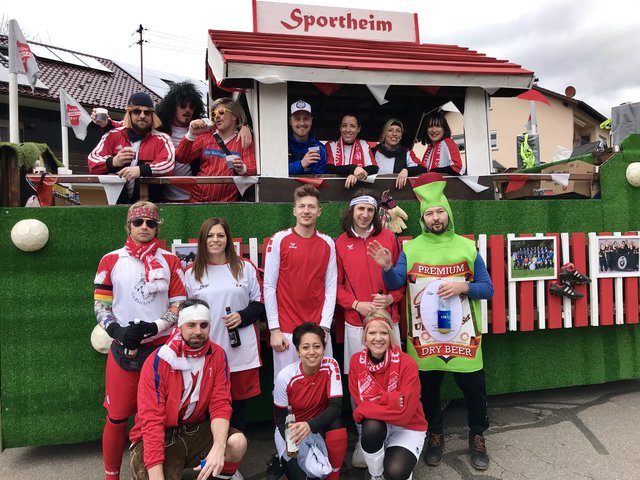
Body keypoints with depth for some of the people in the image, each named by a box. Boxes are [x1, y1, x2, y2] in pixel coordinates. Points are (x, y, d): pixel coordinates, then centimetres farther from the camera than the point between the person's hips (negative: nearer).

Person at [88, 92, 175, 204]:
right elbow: (92, 163, 5)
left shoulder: (162, 139, 3)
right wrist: (113, 162, -16)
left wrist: (141, 170, -29)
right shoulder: (113, 135, 10)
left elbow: (169, 165, -14)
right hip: (113, 200, 2)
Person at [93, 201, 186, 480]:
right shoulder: (111, 261, 4)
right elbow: (100, 305, 5)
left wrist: (151, 327, -14)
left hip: (161, 348, 0)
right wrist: (117, 330, -13)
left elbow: (178, 305, 1)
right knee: (117, 418, 6)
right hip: (122, 350, 0)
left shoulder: (170, 261, 3)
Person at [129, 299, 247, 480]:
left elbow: (220, 404, -10)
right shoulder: (158, 361, -18)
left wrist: (219, 447, -29)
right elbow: (151, 420, -21)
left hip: (195, 430, 3)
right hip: (160, 436, -2)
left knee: (237, 443, -22)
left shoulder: (217, 355, -7)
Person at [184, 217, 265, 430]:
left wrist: (242, 316, -10)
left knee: (238, 402, 8)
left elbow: (260, 303, 8)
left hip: (241, 349, 0)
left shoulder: (245, 268, 6)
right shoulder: (191, 273, 7)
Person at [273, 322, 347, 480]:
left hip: (319, 425, 1)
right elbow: (280, 420, -11)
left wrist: (310, 425, -40)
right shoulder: (285, 377, -22)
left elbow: (336, 407, -23)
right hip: (291, 429, -1)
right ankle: (286, 460, 14)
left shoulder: (331, 366, -19)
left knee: (337, 426, -31)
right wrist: (297, 446, -29)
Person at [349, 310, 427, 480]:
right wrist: (393, 399, -26)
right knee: (372, 426, -32)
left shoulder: (407, 364, -21)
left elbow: (405, 412, -24)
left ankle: (404, 464, 11)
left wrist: (362, 412, -22)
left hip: (408, 428, -2)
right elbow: (361, 401, -12)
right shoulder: (356, 361, -11)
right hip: (376, 427, 2)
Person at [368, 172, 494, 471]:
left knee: (474, 389, 10)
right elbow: (395, 284, -9)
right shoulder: (410, 248, 2)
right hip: (424, 336, 0)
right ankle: (435, 435, 37)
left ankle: (477, 437, 34)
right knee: (428, 390, 14)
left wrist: (463, 287, -15)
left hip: (462, 335, 0)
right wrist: (387, 267, -28)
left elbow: (487, 289, 3)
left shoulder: (467, 247, 4)